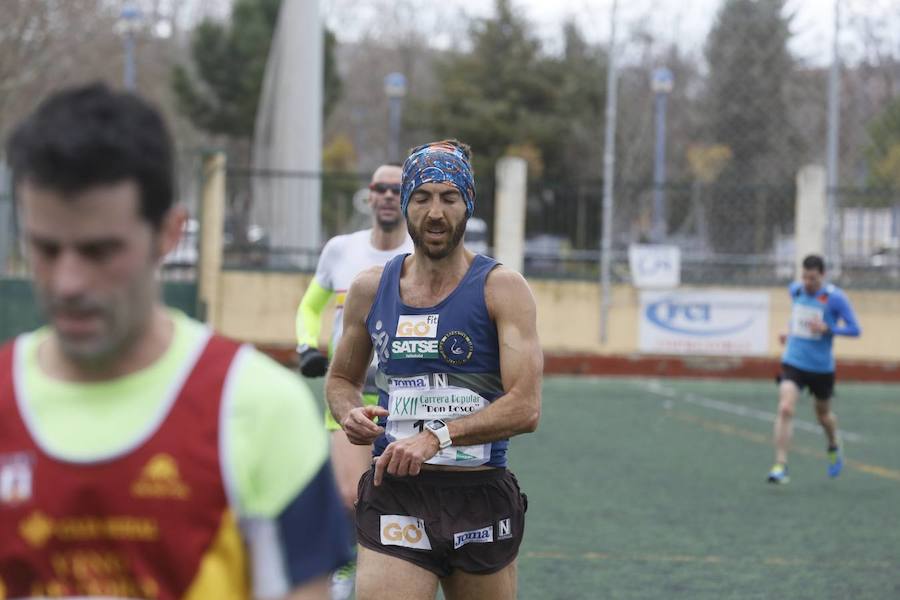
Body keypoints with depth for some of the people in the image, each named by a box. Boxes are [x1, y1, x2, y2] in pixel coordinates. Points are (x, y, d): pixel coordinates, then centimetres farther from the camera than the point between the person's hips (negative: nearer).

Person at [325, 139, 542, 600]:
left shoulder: (503, 289, -4)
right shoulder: (370, 289, 7)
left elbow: (525, 407, -13)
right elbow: (341, 379, 22)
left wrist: (437, 436, -24)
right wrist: (350, 413, -1)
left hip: (481, 497, -1)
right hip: (393, 496, 1)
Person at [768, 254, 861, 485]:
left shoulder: (835, 297, -12)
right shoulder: (796, 290, 2)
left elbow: (855, 329, -11)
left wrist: (827, 328, -24)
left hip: (821, 367, -2)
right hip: (793, 362, 2)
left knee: (823, 414, 18)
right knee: (785, 409, -19)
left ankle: (834, 448, 51)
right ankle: (780, 466, -18)